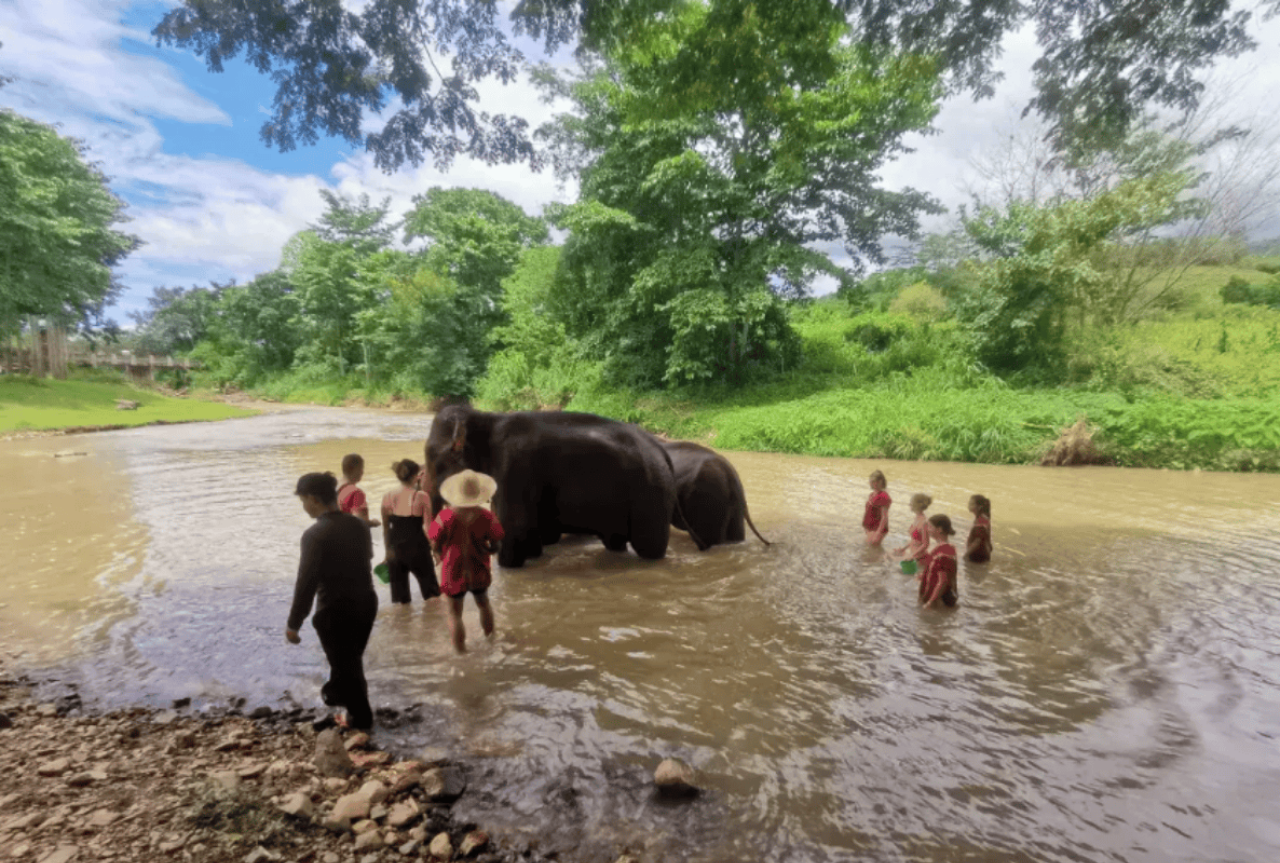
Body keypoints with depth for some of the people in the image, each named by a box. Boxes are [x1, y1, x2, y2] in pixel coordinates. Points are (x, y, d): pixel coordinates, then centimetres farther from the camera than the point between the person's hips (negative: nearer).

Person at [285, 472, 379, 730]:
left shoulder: (315, 535, -21)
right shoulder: (358, 524, -1)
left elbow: (306, 582, -21)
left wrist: (293, 624, -12)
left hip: (335, 610, -6)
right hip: (365, 602, 7)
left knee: (345, 662, 14)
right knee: (351, 657, 28)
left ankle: (361, 716, 30)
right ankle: (337, 693, 53)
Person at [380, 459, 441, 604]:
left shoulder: (388, 498, -4)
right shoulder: (421, 498, -13)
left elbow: (385, 528, 3)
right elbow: (428, 527, -10)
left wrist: (387, 549, 15)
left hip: (395, 549, 3)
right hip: (417, 548, -3)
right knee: (431, 592, 16)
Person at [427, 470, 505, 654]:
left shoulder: (446, 516, -20)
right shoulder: (486, 517, -17)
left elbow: (435, 547, -12)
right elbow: (494, 547, -10)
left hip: (453, 572, -2)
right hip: (479, 572, 2)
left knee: (455, 613, 14)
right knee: (483, 603, 28)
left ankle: (460, 649, 18)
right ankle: (489, 634, 48)